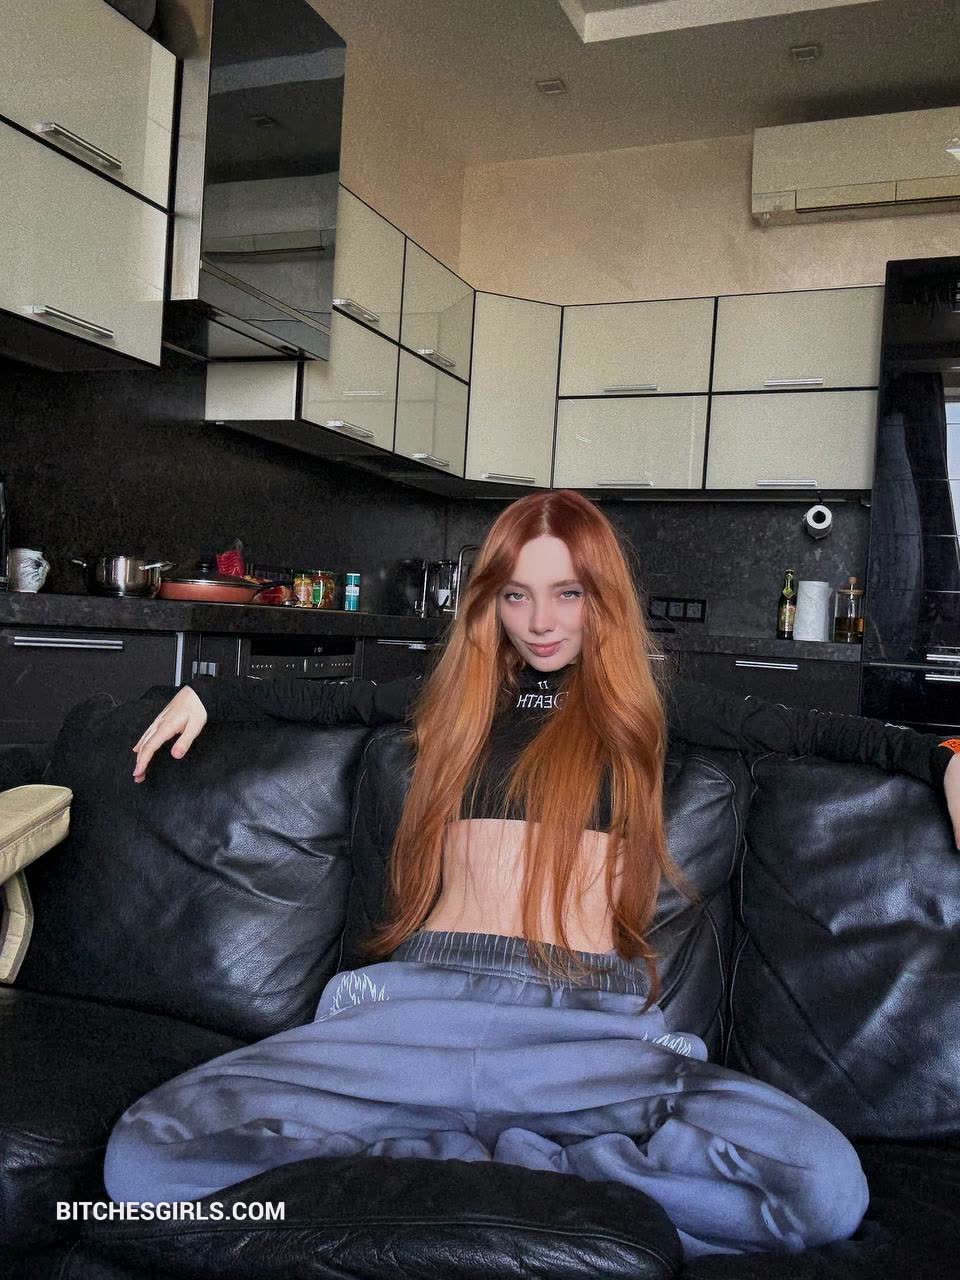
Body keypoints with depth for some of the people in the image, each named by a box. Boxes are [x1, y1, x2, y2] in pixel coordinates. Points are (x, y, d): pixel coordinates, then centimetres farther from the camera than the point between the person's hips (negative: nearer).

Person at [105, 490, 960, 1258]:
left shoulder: (642, 708, 18)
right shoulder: (458, 697, 22)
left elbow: (805, 730, 18)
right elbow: (328, 701, 34)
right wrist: (205, 695, 34)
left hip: (593, 1026, -1)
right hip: (424, 1001, 2)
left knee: (827, 1185, -32)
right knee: (146, 1158, -25)